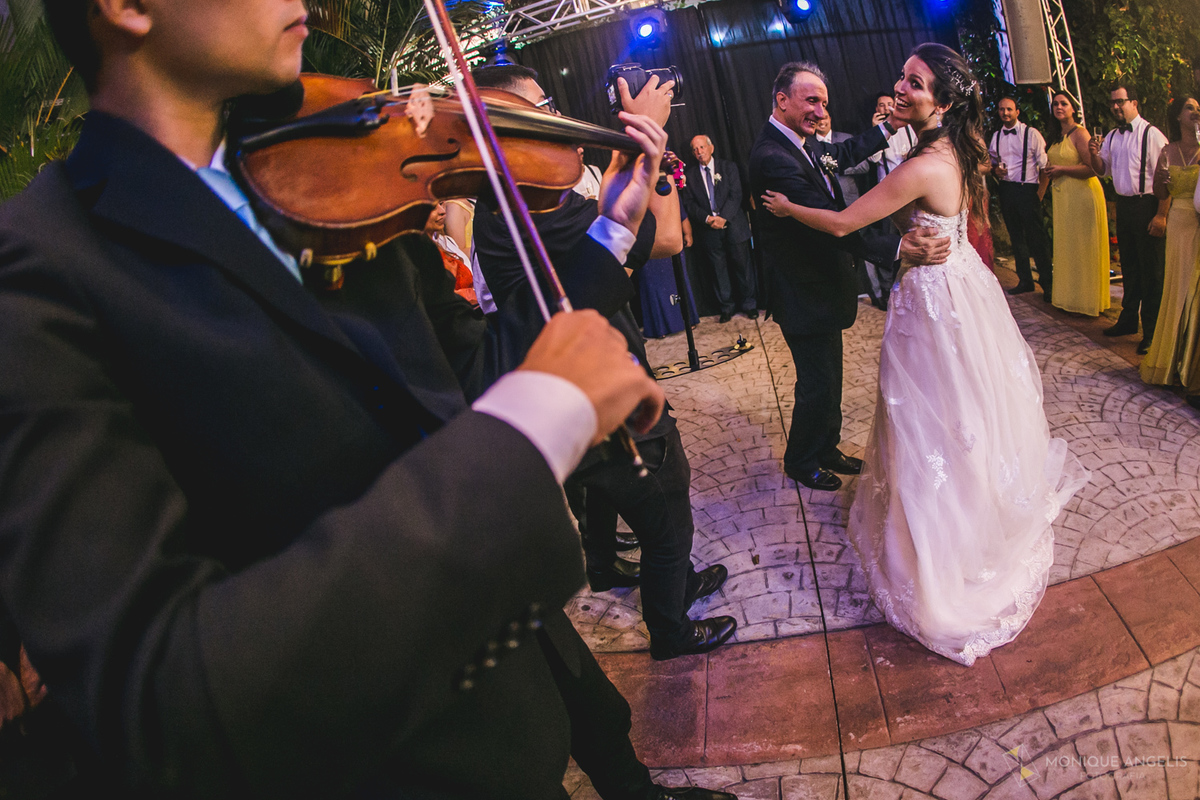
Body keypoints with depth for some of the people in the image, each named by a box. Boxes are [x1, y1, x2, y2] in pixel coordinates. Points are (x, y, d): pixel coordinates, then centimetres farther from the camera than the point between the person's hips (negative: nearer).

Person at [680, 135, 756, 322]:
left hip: (733, 225, 0)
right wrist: (707, 218, -15)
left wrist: (723, 217, -17)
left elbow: (735, 195, -4)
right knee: (719, 269, 6)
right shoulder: (689, 173, 5)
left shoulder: (729, 167, 5)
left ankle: (749, 304, 17)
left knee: (742, 266, 5)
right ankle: (726, 307, 17)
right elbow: (689, 203, 0)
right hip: (708, 229, 1)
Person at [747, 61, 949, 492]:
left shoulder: (805, 144, 4)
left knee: (828, 378, 21)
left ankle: (826, 449, 40)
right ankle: (801, 461, 27)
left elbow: (844, 154, 28)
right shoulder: (773, 158, -26)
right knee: (817, 385, 5)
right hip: (805, 295, -10)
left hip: (822, 287, 10)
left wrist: (891, 125, 25)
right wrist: (899, 247, -36)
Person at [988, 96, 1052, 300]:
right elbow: (990, 161, 21)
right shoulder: (996, 136, 10)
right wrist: (995, 169, -3)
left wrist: (1040, 192, -12)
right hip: (1005, 190, 5)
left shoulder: (1031, 133, -5)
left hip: (1027, 190, -5)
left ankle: (1047, 284, 3)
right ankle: (1025, 281, 20)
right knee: (1016, 237, 11)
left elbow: (1045, 165, -6)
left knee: (1037, 238, -5)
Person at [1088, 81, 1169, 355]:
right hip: (1123, 205, 7)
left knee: (1152, 271, -1)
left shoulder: (1151, 134, -12)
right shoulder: (1112, 136, 9)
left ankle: (1152, 333, 5)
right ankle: (1128, 320, 31)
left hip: (1147, 205, -7)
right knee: (1128, 266, 18)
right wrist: (1094, 155, -4)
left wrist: (1160, 214, -20)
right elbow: (1103, 170, 17)